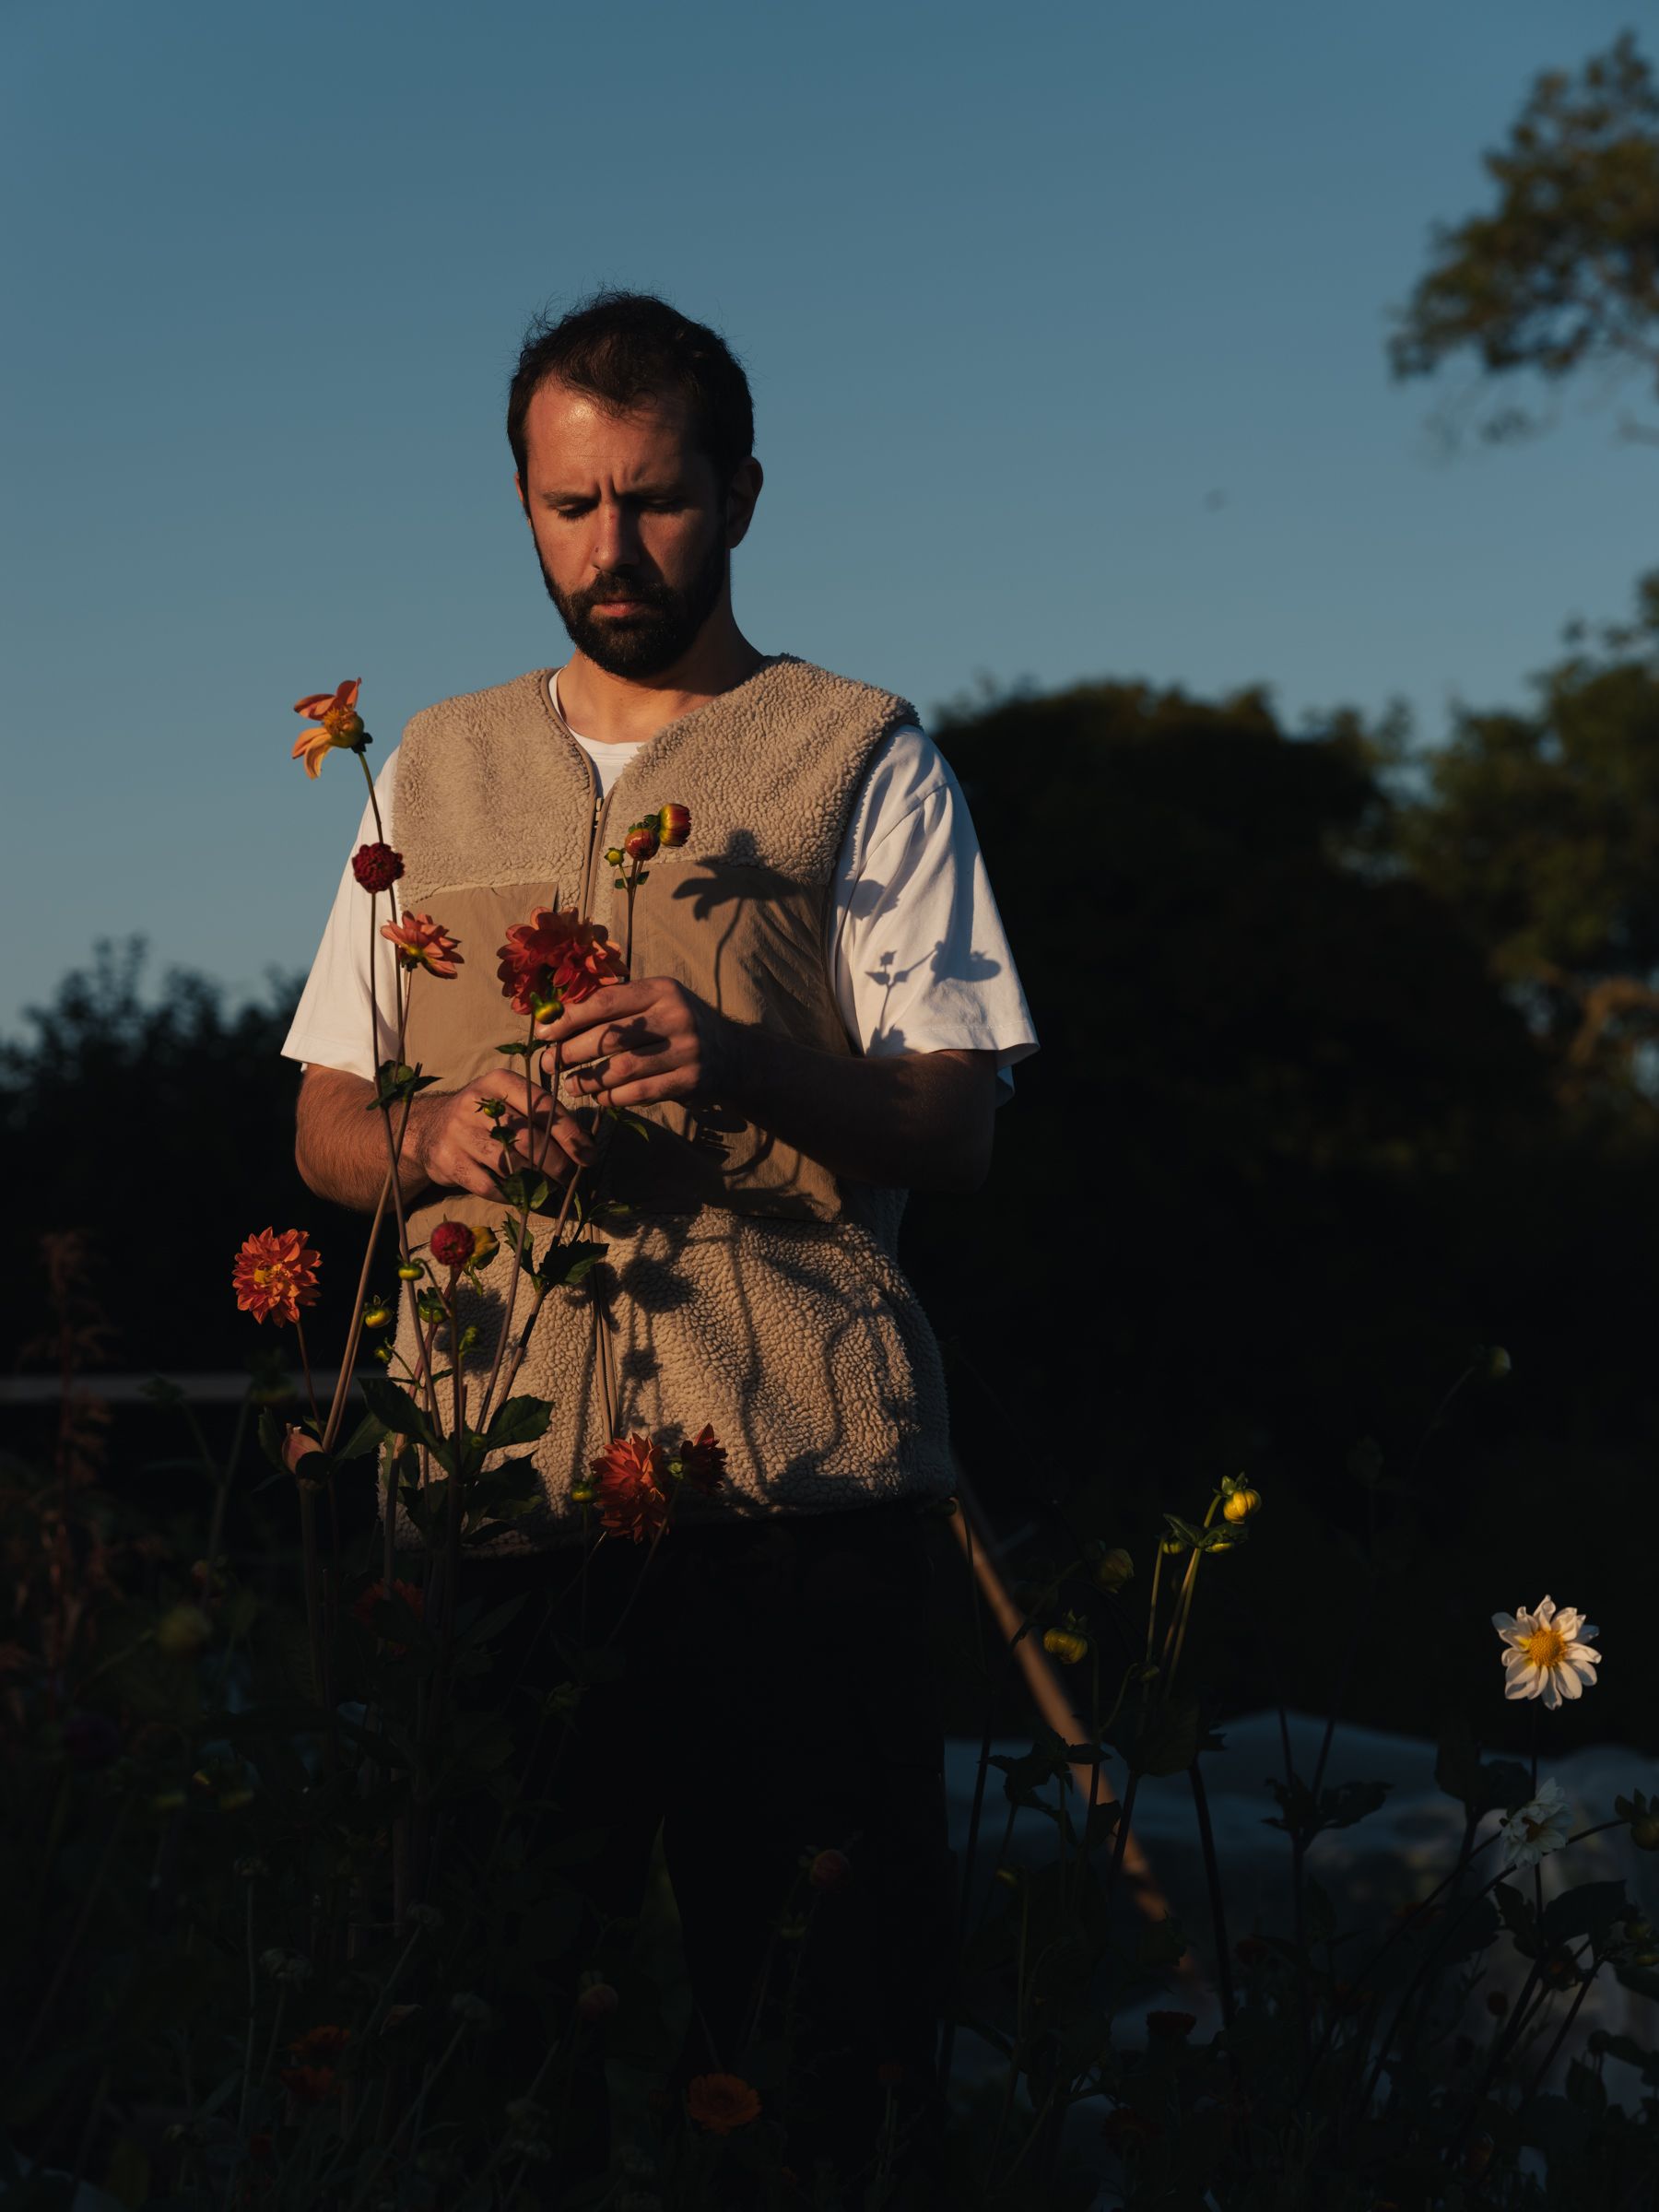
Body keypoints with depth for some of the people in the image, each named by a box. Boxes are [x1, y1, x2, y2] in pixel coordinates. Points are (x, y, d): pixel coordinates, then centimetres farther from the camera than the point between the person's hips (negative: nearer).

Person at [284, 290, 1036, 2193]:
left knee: (829, 1992, -5)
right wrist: (434, 1137, -4)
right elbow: (321, 1124, 19)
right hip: (499, 1470, 3)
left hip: (794, 1468, -2)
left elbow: (956, 1134, 1)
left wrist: (751, 1068, -19)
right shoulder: (436, 770, 20)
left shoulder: (862, 764, 9)